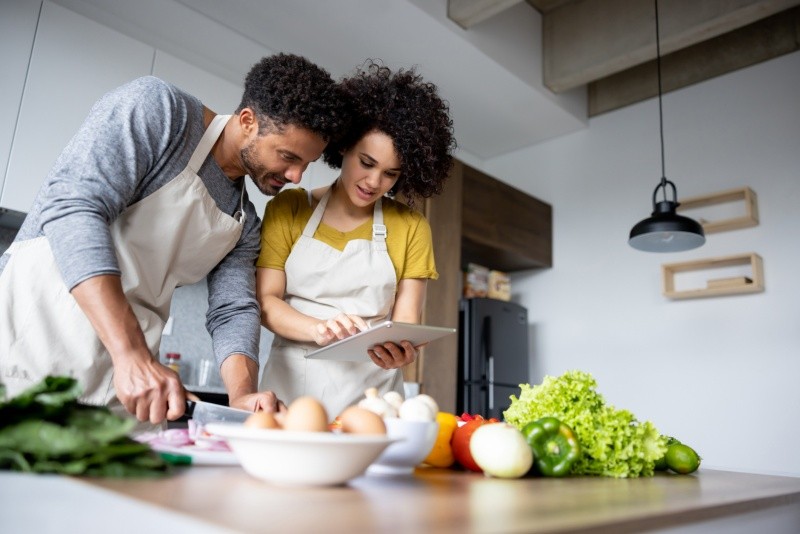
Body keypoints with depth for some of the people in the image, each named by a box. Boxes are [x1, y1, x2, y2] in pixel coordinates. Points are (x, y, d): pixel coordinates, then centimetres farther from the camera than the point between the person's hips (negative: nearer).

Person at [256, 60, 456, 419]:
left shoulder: (410, 227, 6)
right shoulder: (288, 209, 5)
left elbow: (406, 319, 2)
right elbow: (265, 300, 0)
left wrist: (399, 349, -20)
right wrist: (318, 329, -18)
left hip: (369, 392, 0)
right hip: (289, 386, 0)